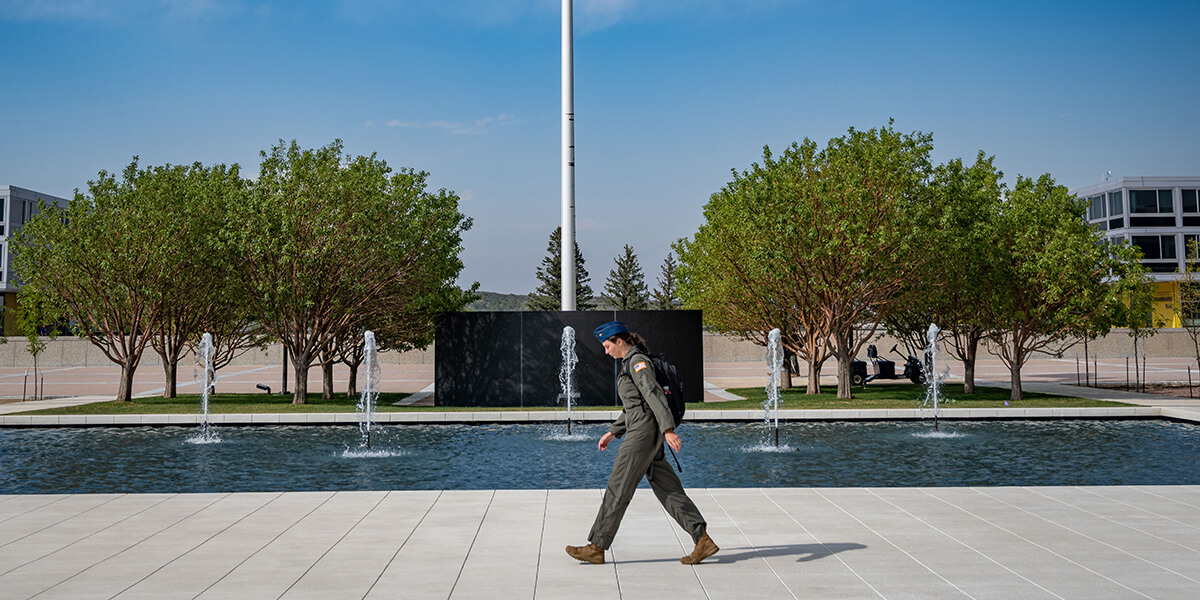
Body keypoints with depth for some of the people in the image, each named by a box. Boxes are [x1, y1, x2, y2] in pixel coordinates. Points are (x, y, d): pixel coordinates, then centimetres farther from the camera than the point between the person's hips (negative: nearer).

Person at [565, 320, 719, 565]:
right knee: (668, 490, 6)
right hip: (641, 432, 10)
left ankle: (596, 548, 5)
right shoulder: (631, 364, 20)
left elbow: (655, 395, -21)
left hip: (643, 432, -10)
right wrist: (612, 433, 26)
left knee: (617, 490, -3)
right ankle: (703, 540, 3)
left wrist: (668, 430, -30)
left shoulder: (638, 362, -10)